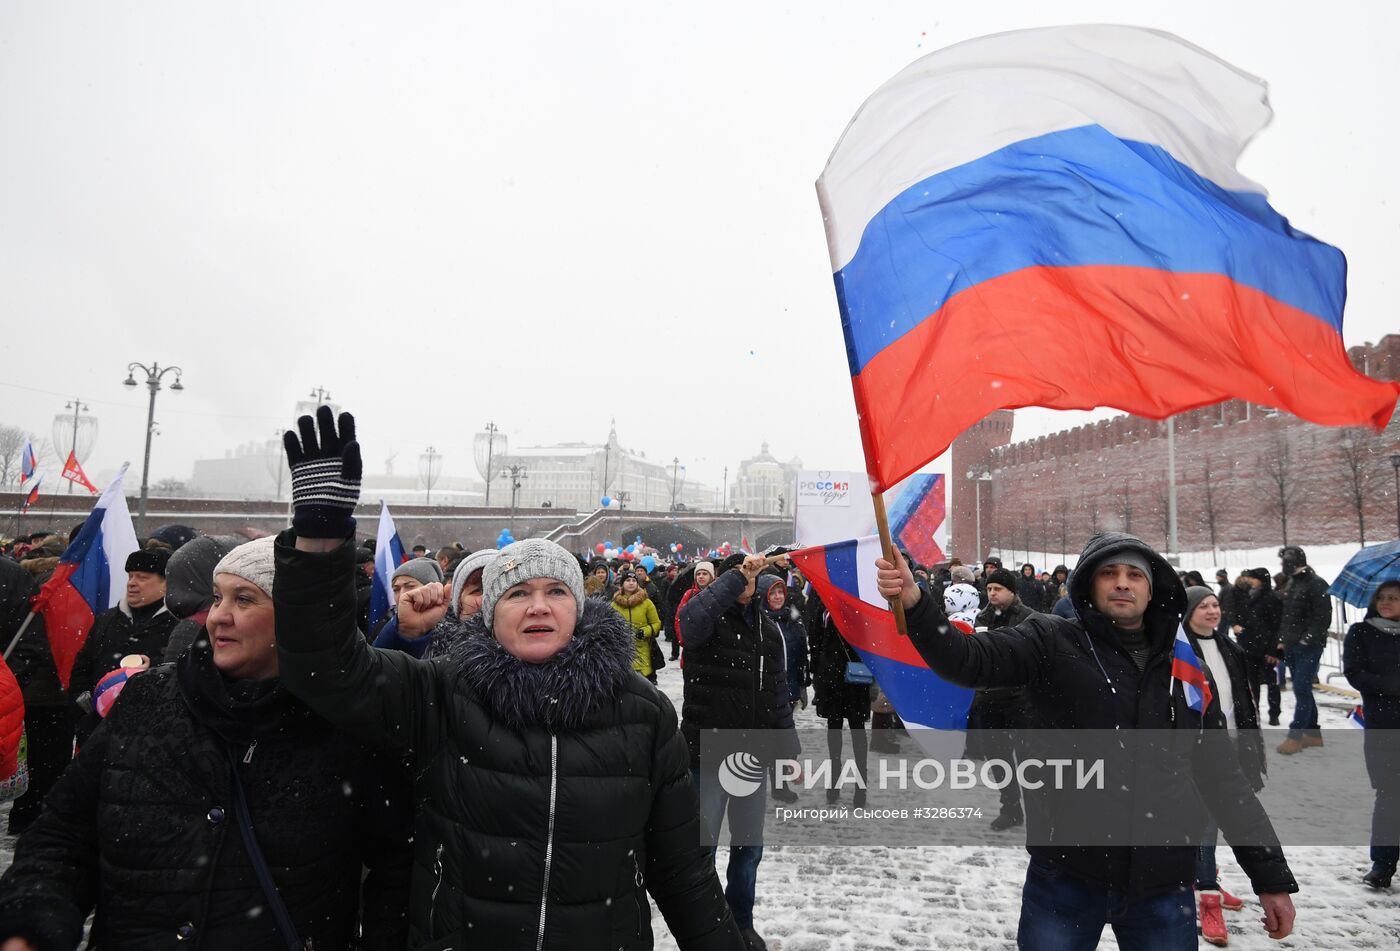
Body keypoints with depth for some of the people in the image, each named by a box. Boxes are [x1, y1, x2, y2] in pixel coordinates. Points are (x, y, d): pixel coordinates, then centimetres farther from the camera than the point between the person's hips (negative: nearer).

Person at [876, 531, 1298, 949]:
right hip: (1066, 876, -3)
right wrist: (913, 604, -36)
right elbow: (968, 658, -19)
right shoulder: (1052, 643, -4)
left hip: (1163, 888, 3)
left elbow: (1222, 777, 12)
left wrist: (1271, 874, 12)